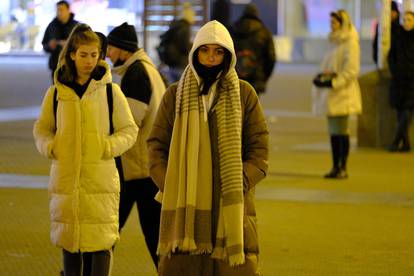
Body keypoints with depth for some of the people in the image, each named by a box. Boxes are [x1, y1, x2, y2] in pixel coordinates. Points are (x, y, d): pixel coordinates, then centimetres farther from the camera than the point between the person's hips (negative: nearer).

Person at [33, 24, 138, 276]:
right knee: (69, 239, 10)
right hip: (65, 177, 2)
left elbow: (129, 130, 6)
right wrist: (49, 146, -4)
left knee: (101, 240, -5)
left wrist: (110, 146, -12)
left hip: (101, 178, -2)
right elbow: (42, 128, 16)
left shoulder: (110, 91, 1)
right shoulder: (56, 93, 6)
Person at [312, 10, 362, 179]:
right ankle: (335, 167, 12)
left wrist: (333, 82, -22)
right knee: (333, 132, 8)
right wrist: (322, 77, 6)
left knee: (341, 132, -7)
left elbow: (351, 70, -16)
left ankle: (343, 168, -3)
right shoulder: (335, 42, 18)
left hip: (343, 94, -8)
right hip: (331, 95, 8)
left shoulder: (350, 43, -9)